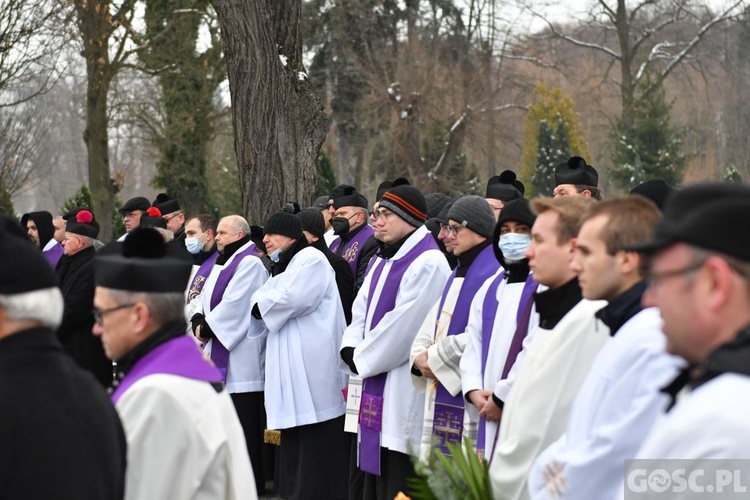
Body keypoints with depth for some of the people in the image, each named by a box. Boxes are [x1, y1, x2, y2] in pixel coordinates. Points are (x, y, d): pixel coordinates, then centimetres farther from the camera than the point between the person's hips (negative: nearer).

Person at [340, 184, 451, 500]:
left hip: (404, 390, -9)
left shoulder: (428, 263, -14)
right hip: (376, 386, 9)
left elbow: (403, 326, -19)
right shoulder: (383, 261, 15)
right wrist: (352, 350, -4)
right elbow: (361, 310, 15)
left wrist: (362, 359, -10)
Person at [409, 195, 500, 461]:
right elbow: (433, 323, 20)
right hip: (442, 399, 9)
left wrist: (436, 358, -12)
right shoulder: (458, 273, 20)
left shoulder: (495, 270, -12)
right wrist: (420, 356, -1)